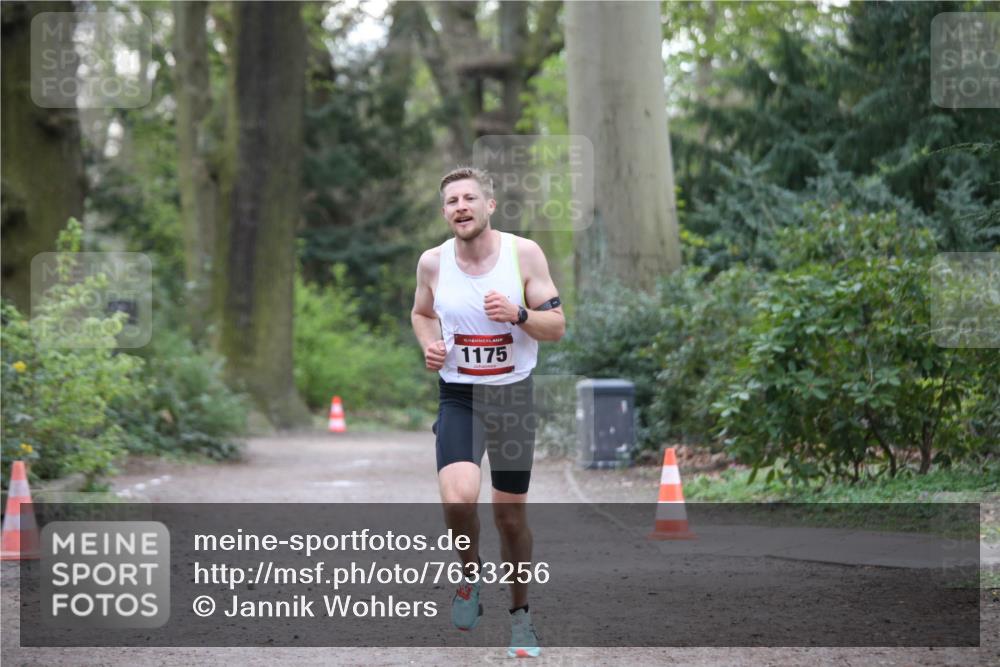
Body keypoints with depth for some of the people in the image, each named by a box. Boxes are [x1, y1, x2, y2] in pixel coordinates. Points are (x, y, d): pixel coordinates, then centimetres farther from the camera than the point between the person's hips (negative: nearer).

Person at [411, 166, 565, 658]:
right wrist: (429, 345, -5)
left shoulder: (524, 253, -9)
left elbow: (557, 327, -5)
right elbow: (421, 312, 16)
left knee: (510, 513, 9)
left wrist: (519, 315, -25)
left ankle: (520, 613, 30)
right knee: (458, 499, -25)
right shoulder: (432, 263, -4)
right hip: (459, 396, 0)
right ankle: (472, 573, 6)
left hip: (514, 395, 0)